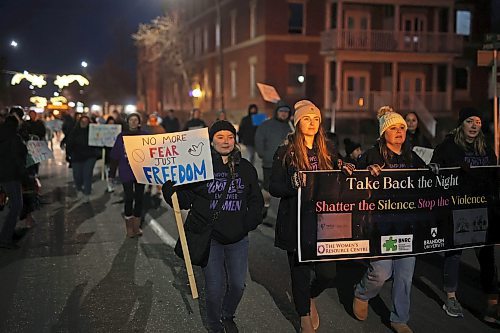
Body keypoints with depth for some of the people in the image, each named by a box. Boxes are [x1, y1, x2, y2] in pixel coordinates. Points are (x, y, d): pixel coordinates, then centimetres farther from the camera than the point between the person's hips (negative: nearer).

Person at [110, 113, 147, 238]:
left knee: (139, 198, 5)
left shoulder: (144, 136, 3)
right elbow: (114, 155, 5)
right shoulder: (122, 136, 3)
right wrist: (112, 173, 3)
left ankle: (136, 226, 14)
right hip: (126, 172, -1)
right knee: (129, 198, -4)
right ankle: (129, 227, 7)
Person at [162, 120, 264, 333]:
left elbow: (256, 200, 15)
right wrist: (191, 204, -13)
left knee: (238, 284, 10)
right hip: (209, 237, -3)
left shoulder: (246, 168, 7)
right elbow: (171, 188, -1)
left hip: (238, 237, 4)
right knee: (215, 287, -2)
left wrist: (250, 223, 4)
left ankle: (228, 316, 39)